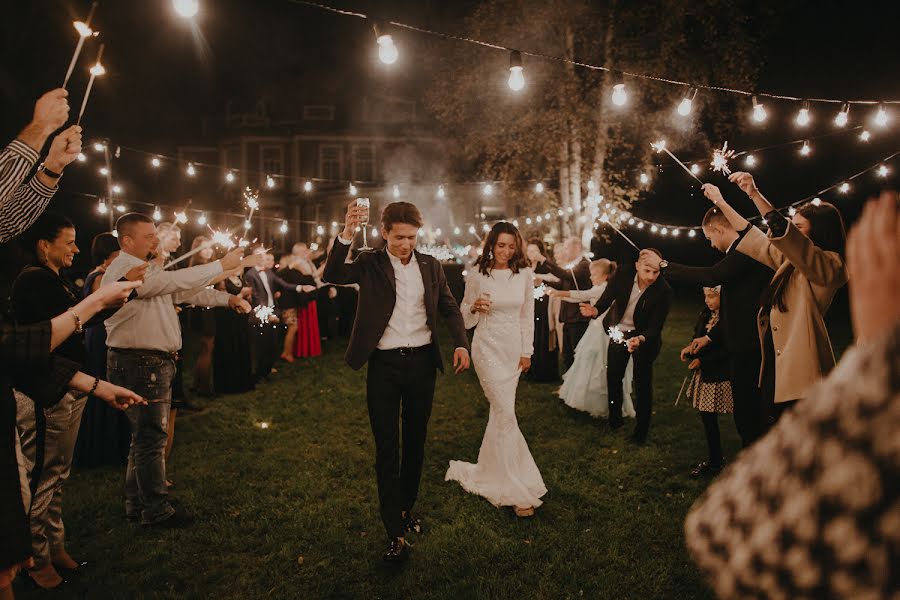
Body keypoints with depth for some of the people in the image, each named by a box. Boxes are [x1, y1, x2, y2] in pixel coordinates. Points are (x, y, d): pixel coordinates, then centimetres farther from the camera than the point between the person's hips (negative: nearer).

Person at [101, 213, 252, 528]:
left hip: (154, 362, 11)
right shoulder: (125, 270, -17)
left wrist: (227, 299, 5)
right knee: (151, 436, -1)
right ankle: (156, 511, 11)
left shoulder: (148, 269, 16)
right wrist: (222, 265, -19)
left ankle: (137, 503, 32)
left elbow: (185, 290, 14)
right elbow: (178, 280, -25)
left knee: (145, 435, 18)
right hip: (140, 363, -10)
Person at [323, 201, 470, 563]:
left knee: (415, 442, 16)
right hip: (384, 366, -3)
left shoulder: (430, 266, 6)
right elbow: (332, 275, -19)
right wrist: (347, 233, -31)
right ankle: (396, 532, 9)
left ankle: (406, 507, 36)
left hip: (421, 362, 3)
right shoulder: (370, 264, -2)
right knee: (386, 448, 1)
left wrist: (461, 344, -5)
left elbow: (449, 308, 10)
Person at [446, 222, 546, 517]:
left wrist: (527, 352, 5)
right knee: (506, 415, -9)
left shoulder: (525, 274, 1)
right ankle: (517, 490, -1)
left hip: (514, 349, 4)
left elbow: (527, 315, 7)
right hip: (488, 347, -4)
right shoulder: (478, 276, -6)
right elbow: (465, 318, 3)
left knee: (500, 413, 15)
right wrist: (475, 307, -19)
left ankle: (490, 472, 35)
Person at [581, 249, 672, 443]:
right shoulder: (623, 274, -21)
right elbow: (607, 298, -16)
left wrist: (640, 339, -46)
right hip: (618, 332, 3)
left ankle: (641, 430, 18)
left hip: (645, 336, -3)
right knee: (613, 377, 14)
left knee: (642, 383, -1)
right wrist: (595, 310, -38)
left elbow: (655, 327, -26)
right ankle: (614, 419, 36)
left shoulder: (664, 291, -27)